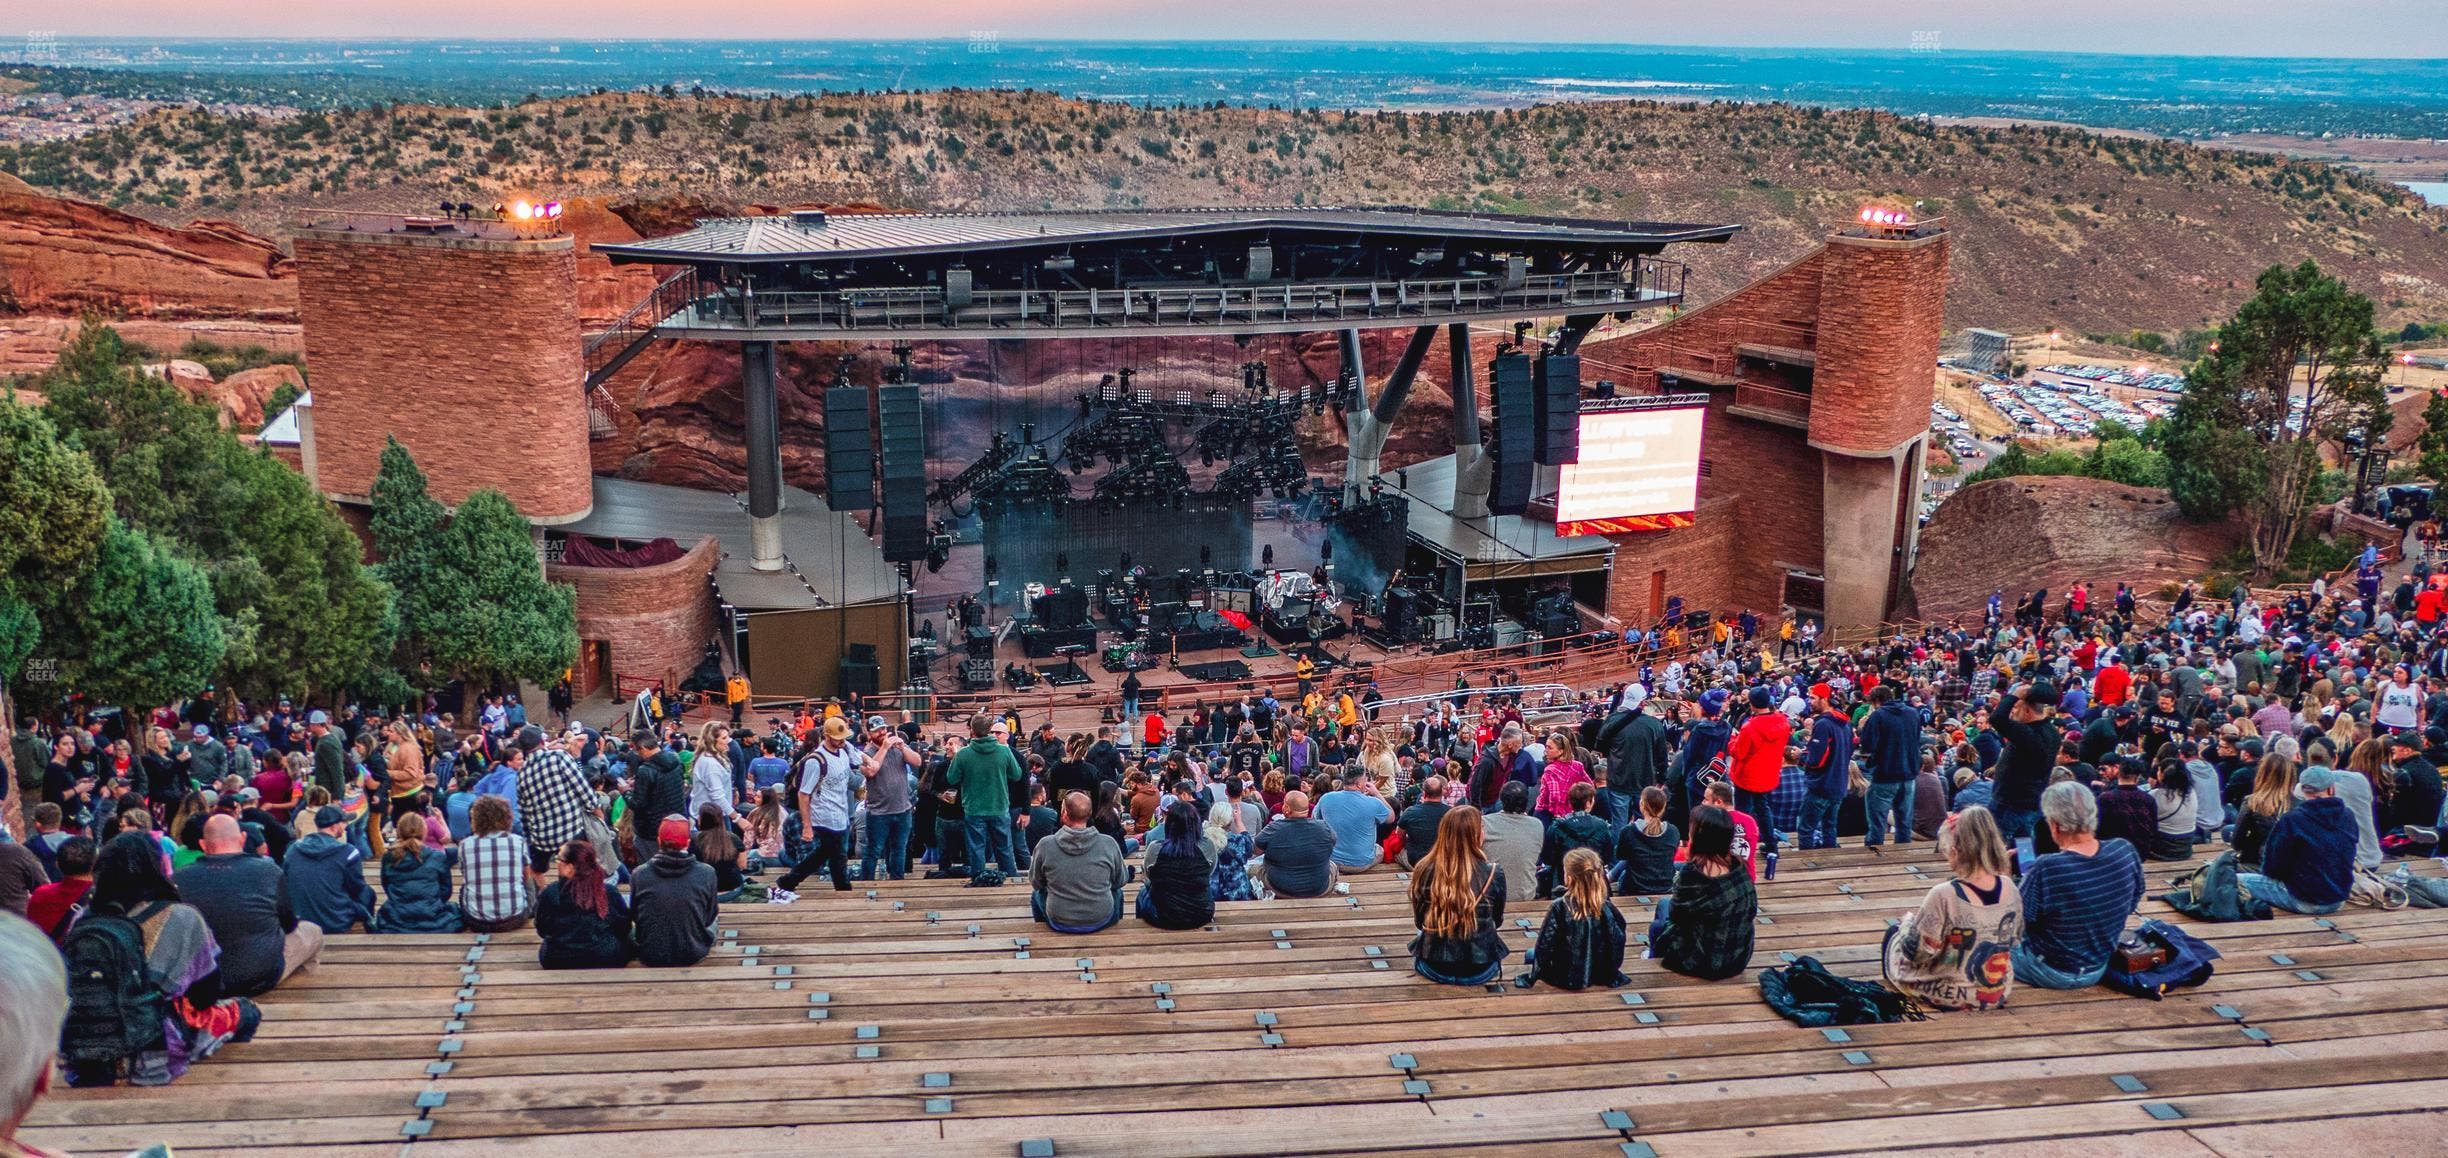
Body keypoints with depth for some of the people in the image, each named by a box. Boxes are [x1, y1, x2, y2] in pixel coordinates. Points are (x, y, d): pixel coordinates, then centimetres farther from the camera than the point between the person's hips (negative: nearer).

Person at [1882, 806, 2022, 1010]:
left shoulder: (1943, 896, -30)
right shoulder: (2010, 889, -12)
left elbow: (1916, 953, -20)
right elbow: (2015, 938, 6)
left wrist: (1909, 922, 0)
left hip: (1947, 997, -5)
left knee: (1894, 932, 23)